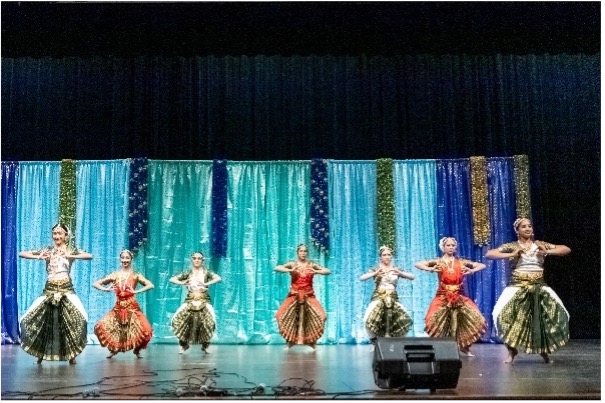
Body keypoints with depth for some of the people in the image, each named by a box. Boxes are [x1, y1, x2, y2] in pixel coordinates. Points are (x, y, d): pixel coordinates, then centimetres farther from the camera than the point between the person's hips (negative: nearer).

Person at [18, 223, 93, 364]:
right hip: (49, 290, 2)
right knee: (43, 322, -2)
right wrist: (38, 257, -6)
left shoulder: (71, 249, 5)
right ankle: (41, 353, 18)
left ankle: (71, 354, -2)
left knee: (75, 320, -17)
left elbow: (89, 256, -11)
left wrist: (70, 256, -17)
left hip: (66, 290, -2)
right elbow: (21, 253, 10)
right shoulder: (47, 250, 10)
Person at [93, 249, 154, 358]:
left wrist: (137, 291, -16)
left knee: (145, 330, -20)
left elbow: (150, 285, -11)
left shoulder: (135, 275, 1)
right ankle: (114, 349, 14)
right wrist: (106, 289, -9)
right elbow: (95, 284, 8)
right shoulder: (115, 275, 7)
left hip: (132, 307, -3)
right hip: (118, 307, 3)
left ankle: (137, 349, 13)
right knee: (100, 327, -11)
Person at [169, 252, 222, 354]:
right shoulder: (188, 273, 9)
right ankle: (183, 344, 4)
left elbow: (218, 278, -11)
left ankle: (205, 345, -2)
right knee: (179, 319, -19)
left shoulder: (206, 272, 4)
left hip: (204, 302, -2)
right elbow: (172, 279, 7)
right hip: (190, 301, 2)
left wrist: (206, 284, -21)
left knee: (208, 321, -24)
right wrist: (182, 283, -10)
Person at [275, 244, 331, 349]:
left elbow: (328, 271, 4)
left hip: (308, 296, 1)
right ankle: (289, 343, 2)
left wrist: (316, 272, -13)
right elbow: (277, 268, -9)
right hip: (294, 296, -1)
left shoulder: (311, 265, 5)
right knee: (286, 317, -12)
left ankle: (313, 344, 2)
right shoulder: (292, 264, 0)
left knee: (318, 316, -12)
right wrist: (290, 270, -21)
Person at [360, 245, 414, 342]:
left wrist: (400, 273, -17)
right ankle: (374, 341, 1)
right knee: (371, 321, -27)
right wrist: (375, 273, -23)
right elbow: (361, 278, -8)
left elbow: (412, 277, 1)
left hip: (393, 299, 2)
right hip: (378, 298, -2)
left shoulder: (396, 269, 11)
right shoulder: (376, 269, 6)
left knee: (404, 320, -19)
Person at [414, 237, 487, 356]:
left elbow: (482, 265, 12)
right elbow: (418, 264, -2)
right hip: (443, 297, -2)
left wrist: (472, 270, -7)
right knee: (437, 321, -17)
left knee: (473, 319, -8)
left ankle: (464, 346, 10)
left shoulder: (461, 262, 8)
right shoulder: (438, 262, 3)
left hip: (459, 297, 2)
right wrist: (431, 269, -17)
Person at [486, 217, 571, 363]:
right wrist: (511, 255, -14)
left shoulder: (540, 244, 10)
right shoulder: (511, 246, 3)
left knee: (556, 314, -10)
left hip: (540, 287, 2)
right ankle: (512, 350, 1)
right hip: (518, 287, -2)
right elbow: (488, 254, -7)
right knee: (504, 314, -20)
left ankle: (544, 350, 12)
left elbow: (566, 249, 9)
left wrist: (547, 252, -6)